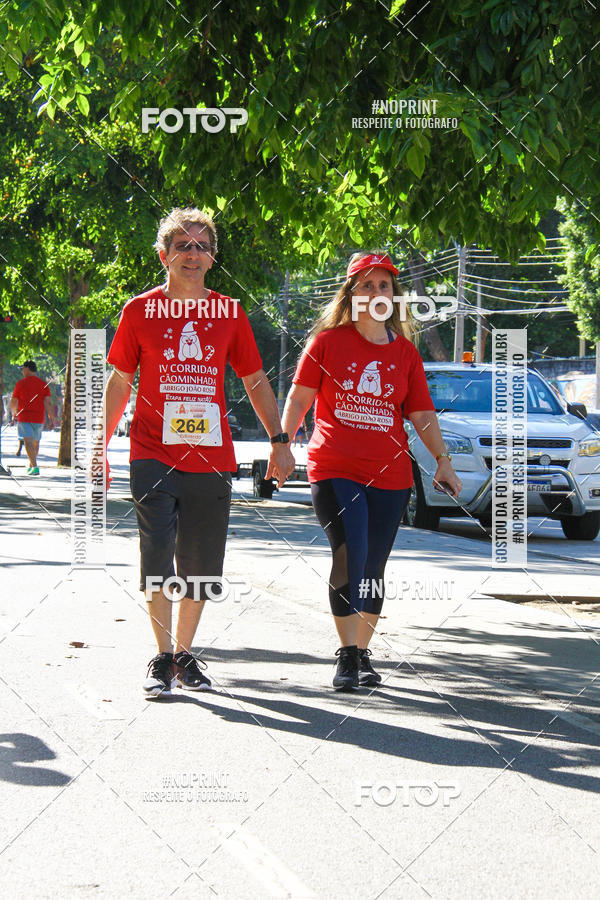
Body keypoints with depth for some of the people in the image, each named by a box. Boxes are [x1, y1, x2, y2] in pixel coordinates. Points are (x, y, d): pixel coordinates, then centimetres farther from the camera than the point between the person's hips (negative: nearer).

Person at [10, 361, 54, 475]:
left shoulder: (21, 383, -3)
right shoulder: (43, 384, 4)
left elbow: (13, 402, 3)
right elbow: (48, 402, -3)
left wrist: (14, 413, 23)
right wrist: (51, 419, 0)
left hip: (24, 418, -4)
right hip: (39, 418, 4)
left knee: (28, 442, -11)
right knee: (35, 442, 20)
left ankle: (35, 467, -26)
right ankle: (31, 466, 33)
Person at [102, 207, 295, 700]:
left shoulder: (229, 312, 8)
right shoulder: (140, 310, 4)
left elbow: (255, 380, 13)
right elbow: (120, 382, 10)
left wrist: (280, 441, 5)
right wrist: (101, 446, 7)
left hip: (212, 456, 2)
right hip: (153, 453, -2)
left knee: (201, 563, 6)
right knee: (158, 552, -14)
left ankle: (185, 653, 21)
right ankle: (163, 659, -7)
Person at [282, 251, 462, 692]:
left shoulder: (405, 353, 10)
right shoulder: (328, 341, 4)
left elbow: (423, 414, 12)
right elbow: (299, 397, 6)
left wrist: (443, 460, 3)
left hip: (390, 475, 3)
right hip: (334, 469, -3)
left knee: (374, 568, 6)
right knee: (350, 557, -15)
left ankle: (364, 652, 21)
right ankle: (347, 656, -7)